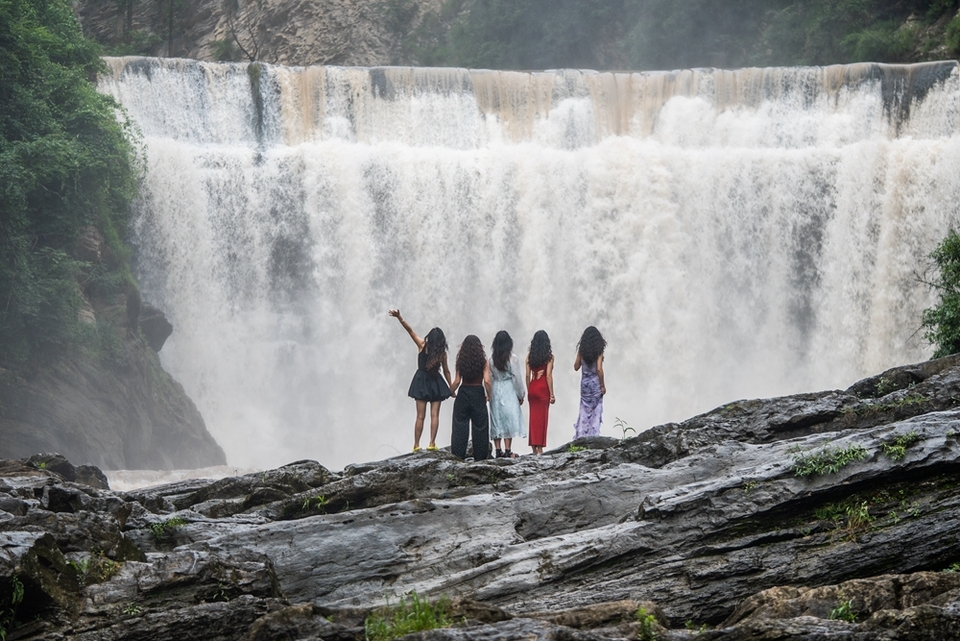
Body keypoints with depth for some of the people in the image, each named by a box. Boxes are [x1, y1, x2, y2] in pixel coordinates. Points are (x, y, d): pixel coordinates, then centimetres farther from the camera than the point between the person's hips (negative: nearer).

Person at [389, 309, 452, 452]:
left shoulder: (422, 345, -9)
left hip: (422, 382, 0)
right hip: (436, 383, 0)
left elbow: (410, 330, -17)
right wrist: (451, 388, 13)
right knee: (434, 415, 3)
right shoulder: (442, 353, -5)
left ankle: (416, 445, 3)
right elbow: (446, 371, 3)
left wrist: (399, 318, -22)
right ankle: (432, 443, -3)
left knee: (420, 416, 3)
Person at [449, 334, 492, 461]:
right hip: (478, 394, -1)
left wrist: (451, 391, 12)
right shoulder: (483, 361, -6)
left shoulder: (461, 361, -2)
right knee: (479, 426, 6)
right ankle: (479, 456, 9)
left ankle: (458, 454, 7)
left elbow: (457, 381, -5)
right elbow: (487, 381, -13)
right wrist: (489, 395, 1)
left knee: (460, 426, 7)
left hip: (463, 394, 1)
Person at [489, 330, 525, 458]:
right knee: (509, 420, 1)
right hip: (509, 391, -3)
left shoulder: (492, 359, -1)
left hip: (495, 391, 3)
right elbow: (516, 377, -7)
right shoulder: (512, 358, -10)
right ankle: (507, 451, -2)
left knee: (496, 420, 8)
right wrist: (521, 395, 3)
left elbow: (490, 378, 2)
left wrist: (490, 395, 12)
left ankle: (498, 451, 9)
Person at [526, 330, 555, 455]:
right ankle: (539, 448, 1)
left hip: (532, 388, 4)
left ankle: (534, 446, 13)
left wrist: (528, 391, 14)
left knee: (533, 417, 10)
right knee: (542, 417, 1)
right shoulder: (549, 356, -7)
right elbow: (548, 376, -10)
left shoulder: (530, 355, 4)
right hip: (543, 388, -4)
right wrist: (552, 394, -6)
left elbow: (528, 375, 5)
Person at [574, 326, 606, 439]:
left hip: (584, 382, 3)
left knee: (584, 411, 11)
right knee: (596, 411, 5)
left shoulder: (581, 350, -1)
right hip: (596, 382, -3)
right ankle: (593, 436, 3)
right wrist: (602, 386, -8)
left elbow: (576, 367, 6)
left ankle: (581, 436, 8)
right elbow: (599, 369, -15)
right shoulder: (598, 351, -10)